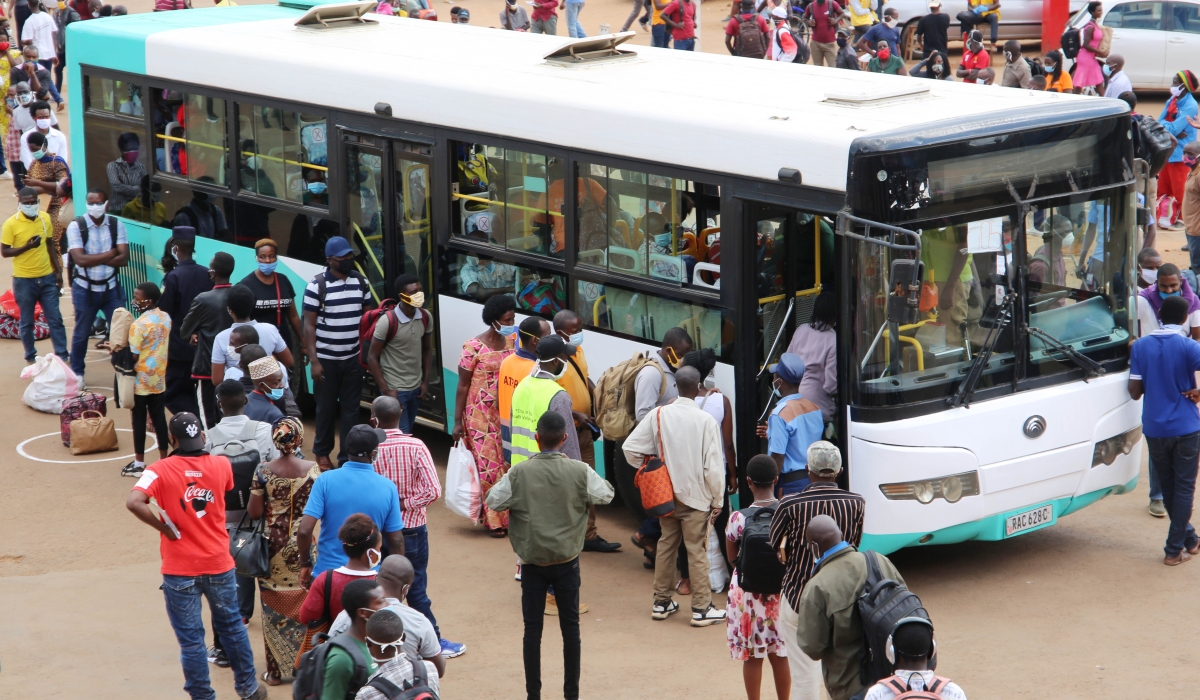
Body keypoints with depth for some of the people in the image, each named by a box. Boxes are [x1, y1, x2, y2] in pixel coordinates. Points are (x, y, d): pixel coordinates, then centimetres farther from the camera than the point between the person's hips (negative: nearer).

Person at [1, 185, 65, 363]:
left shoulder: (45, 218, 1)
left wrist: (58, 271, 11)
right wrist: (27, 247, -23)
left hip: (47, 277, 3)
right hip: (24, 280, -3)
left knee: (55, 319, 5)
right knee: (27, 321, 8)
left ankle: (62, 355, 11)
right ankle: (31, 357, 21)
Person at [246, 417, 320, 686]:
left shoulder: (263, 471, -10)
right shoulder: (312, 469, -11)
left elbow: (254, 512, -9)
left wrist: (271, 507, 5)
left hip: (273, 545, 0)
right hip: (302, 545, 0)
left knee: (274, 610, 9)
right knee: (303, 605, 13)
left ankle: (276, 670, 13)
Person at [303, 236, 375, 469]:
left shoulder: (361, 282, 3)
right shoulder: (316, 286, -9)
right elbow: (309, 325, -9)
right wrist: (313, 360, -13)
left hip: (353, 358, 3)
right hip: (326, 359, -3)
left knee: (351, 408, 5)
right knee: (326, 408, 10)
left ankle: (348, 456, 13)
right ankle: (322, 452, 28)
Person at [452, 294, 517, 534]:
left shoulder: (512, 342, 4)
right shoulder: (474, 347, -10)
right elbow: (463, 386, -6)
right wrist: (458, 422, -7)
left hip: (507, 414, 4)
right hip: (481, 415, -4)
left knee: (508, 463, 3)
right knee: (488, 464, -1)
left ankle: (509, 514, 16)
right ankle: (493, 519, 8)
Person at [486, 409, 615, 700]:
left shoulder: (519, 473, -13)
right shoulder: (580, 472, -11)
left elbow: (492, 501, -2)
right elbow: (606, 494, 4)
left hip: (533, 563, 0)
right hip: (567, 561, 1)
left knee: (533, 628, 8)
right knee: (570, 626, 11)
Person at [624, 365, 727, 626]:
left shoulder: (658, 415, -6)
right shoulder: (705, 421, -16)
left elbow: (630, 447, -5)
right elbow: (713, 466, -14)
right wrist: (717, 500, -2)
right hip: (696, 497, -4)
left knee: (666, 546, 16)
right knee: (697, 551, 3)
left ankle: (661, 602, 24)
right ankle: (701, 609, 8)